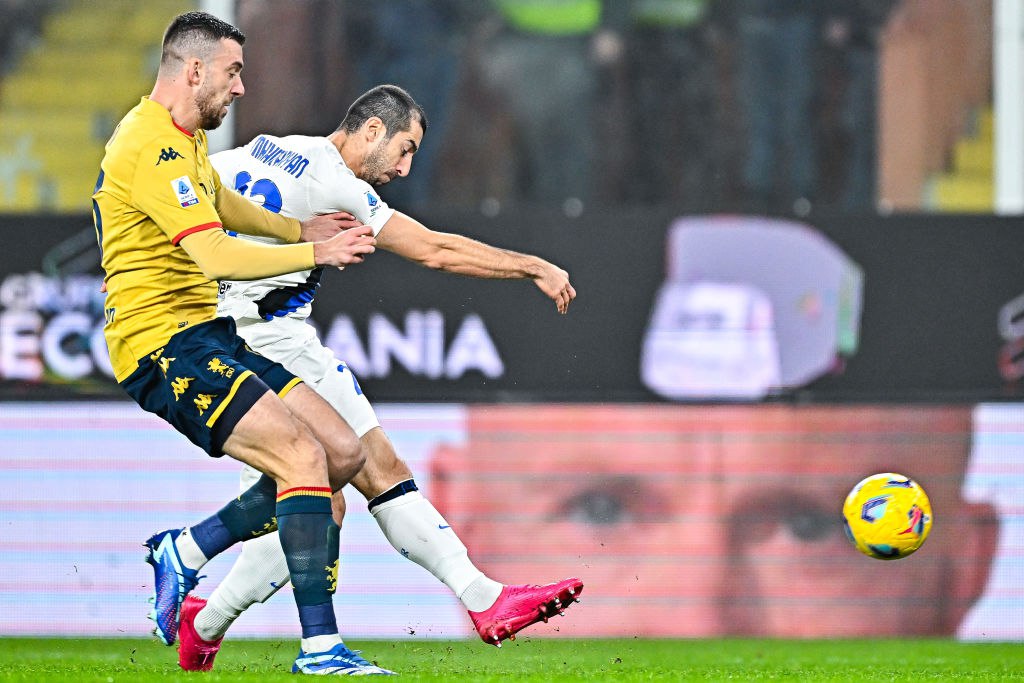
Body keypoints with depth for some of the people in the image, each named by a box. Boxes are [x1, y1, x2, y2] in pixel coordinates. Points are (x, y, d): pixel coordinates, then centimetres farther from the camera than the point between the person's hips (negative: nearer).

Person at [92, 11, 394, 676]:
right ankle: (319, 645, -26)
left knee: (343, 453, 1)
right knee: (302, 453, -23)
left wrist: (300, 229, 40)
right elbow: (216, 256, -27)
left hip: (205, 335, 10)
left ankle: (184, 551, 9)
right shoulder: (152, 147, -18)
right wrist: (316, 253, -22)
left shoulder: (183, 140, 17)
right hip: (162, 343, -10)